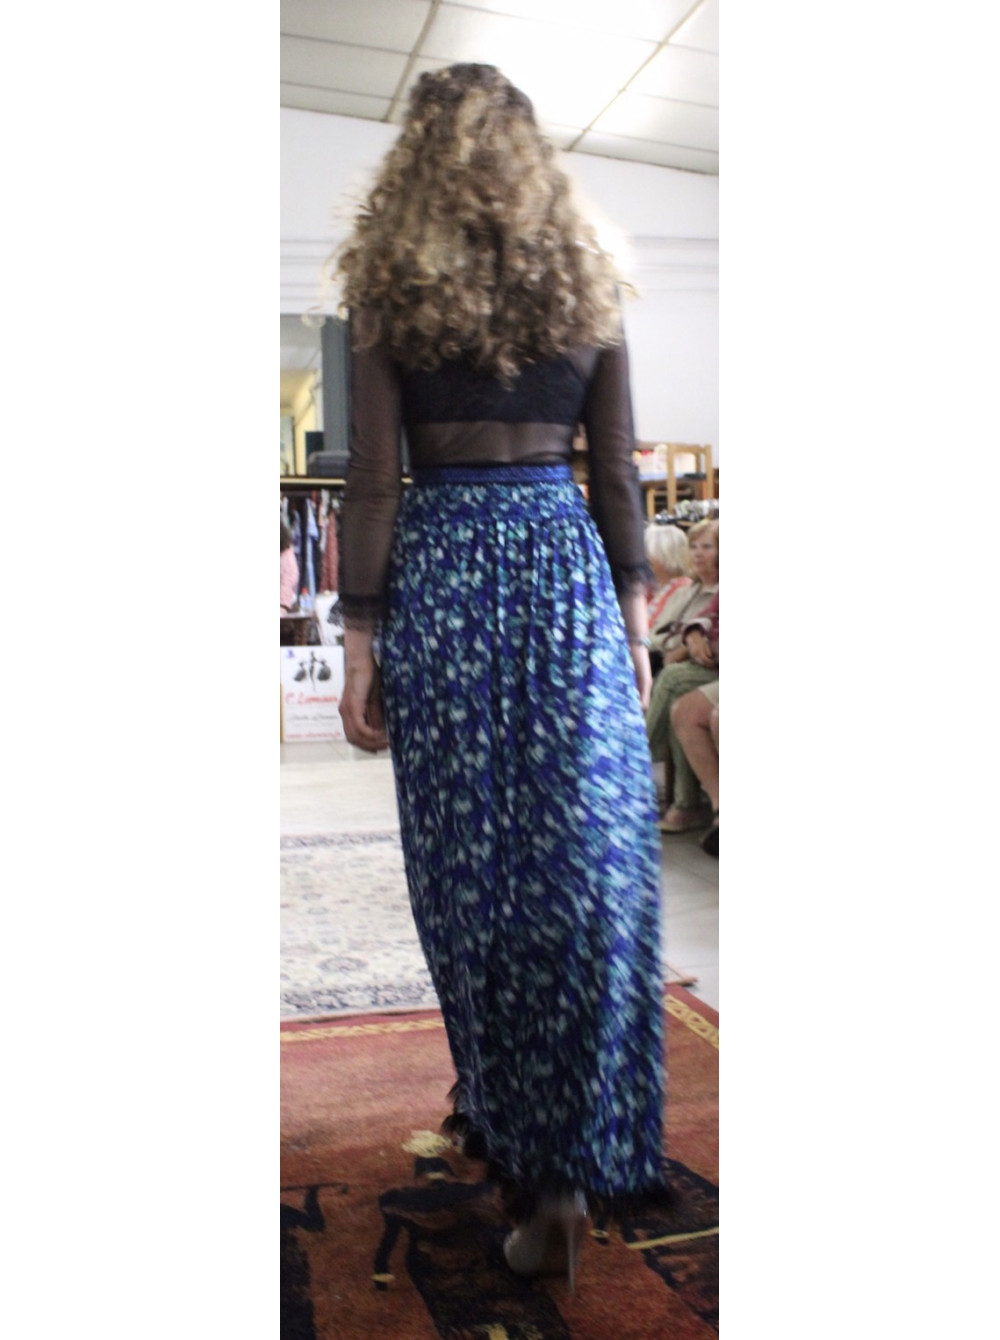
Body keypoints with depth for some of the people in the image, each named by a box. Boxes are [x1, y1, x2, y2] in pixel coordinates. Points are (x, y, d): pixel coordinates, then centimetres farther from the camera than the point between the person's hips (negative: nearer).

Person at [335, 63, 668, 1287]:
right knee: (584, 861, 3)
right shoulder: (586, 281, 9)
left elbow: (372, 482, -3)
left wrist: (361, 638, 1)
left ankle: (507, 1117, 22)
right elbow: (618, 473, 7)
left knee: (468, 859, 8)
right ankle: (573, 1164, 6)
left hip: (442, 570, -1)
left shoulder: (388, 288, 3)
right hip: (567, 566, 2)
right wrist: (633, 612, 13)